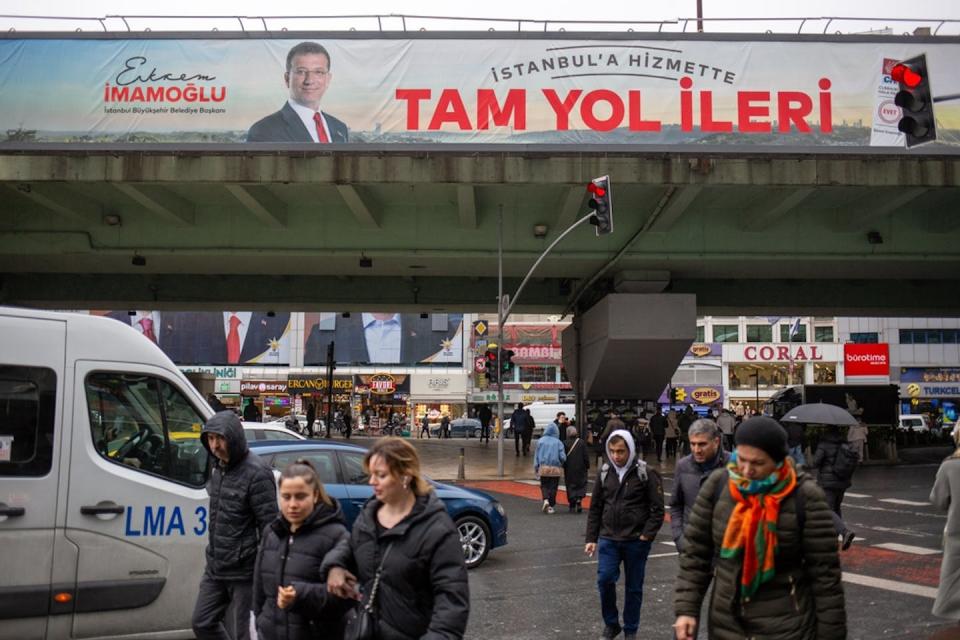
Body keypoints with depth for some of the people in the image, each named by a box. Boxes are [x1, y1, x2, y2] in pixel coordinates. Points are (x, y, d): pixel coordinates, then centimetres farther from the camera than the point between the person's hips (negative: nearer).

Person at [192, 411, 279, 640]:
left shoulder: (256, 472, -18)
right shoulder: (218, 468, 8)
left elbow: (269, 527, -19)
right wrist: (214, 556, 18)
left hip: (244, 571, -8)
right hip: (215, 568, 8)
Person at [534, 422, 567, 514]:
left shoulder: (541, 441, -2)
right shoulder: (558, 442, -6)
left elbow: (536, 455, 0)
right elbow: (563, 457, -6)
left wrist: (536, 467, 6)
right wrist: (561, 463, 16)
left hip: (543, 467, 1)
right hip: (555, 468, -1)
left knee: (544, 486, 12)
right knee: (553, 487, 9)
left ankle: (546, 500, -12)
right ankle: (551, 506, 10)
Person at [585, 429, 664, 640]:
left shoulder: (646, 473, -7)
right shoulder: (604, 472, 4)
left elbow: (657, 509, -6)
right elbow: (595, 508, 9)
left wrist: (646, 536, -13)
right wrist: (591, 538, 7)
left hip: (636, 542, -2)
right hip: (608, 539, 2)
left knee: (633, 587, 8)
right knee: (605, 579, -10)